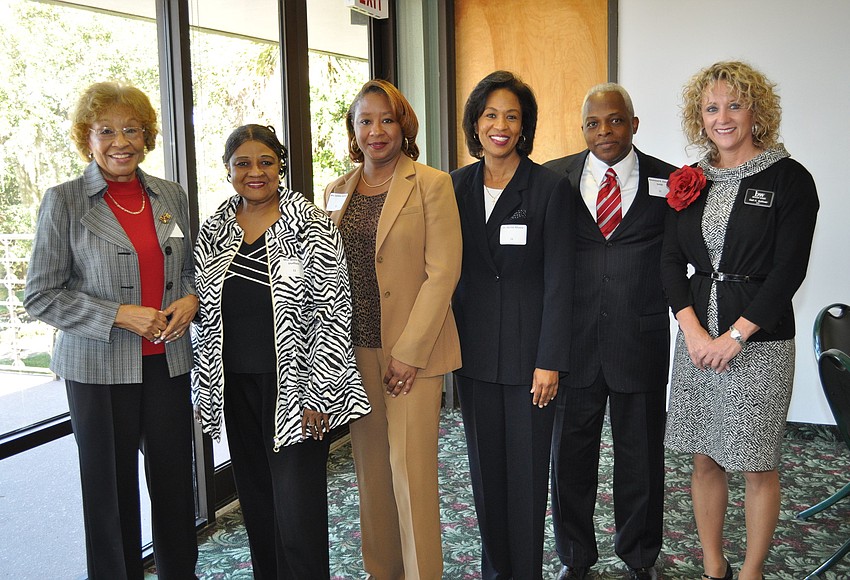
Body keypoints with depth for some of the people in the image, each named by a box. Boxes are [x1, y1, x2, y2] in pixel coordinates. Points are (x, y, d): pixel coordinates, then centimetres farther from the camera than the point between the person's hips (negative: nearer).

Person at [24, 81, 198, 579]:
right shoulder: (63, 201, -5)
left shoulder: (171, 196, 6)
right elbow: (41, 296, -6)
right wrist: (120, 315, -17)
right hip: (99, 369, -3)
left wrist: (191, 298, -4)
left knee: (176, 483, 11)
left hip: (168, 362, 4)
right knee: (112, 491, 8)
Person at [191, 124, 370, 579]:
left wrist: (319, 394, -14)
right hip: (235, 388, 5)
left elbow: (334, 312, -10)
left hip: (294, 388, -4)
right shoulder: (213, 231, 7)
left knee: (297, 511, -1)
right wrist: (205, 389, 10)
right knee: (256, 503, 16)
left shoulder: (312, 226, -7)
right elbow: (204, 315, 13)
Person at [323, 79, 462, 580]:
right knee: (370, 464, 12)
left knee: (410, 465, -3)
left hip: (412, 349, -5)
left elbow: (443, 272, -10)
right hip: (354, 348, 5)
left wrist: (409, 351, -15)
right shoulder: (338, 191, 11)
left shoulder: (432, 185, -5)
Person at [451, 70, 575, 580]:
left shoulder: (551, 188, -7)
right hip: (473, 350, 4)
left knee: (527, 471, 5)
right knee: (485, 467, 14)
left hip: (528, 351, -4)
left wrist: (550, 361, -13)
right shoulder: (457, 185, 6)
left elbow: (559, 281, -10)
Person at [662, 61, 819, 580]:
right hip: (697, 336, 5)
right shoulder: (693, 181, 8)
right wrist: (693, 330, -8)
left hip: (758, 339, -4)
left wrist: (735, 335, -15)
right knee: (705, 458, 12)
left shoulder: (790, 179, -5)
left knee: (757, 465, 6)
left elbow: (789, 269, -10)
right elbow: (671, 260, 5)